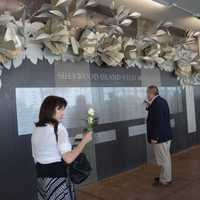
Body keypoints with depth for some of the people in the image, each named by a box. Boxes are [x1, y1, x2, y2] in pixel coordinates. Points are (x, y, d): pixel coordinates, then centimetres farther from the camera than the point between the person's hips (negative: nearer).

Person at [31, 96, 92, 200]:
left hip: (41, 176, 7)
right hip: (57, 176, -7)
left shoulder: (36, 129, 6)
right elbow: (68, 158, -23)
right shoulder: (59, 128, -17)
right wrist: (84, 141, -15)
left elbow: (35, 157, 12)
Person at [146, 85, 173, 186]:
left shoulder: (156, 103, -21)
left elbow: (158, 121, -25)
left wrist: (154, 137, -22)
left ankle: (165, 180, 17)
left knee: (164, 158, 4)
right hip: (166, 135, 10)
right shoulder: (162, 100, 9)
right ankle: (164, 177, 35)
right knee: (165, 158, 20)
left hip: (160, 136, -10)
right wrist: (150, 107, 8)